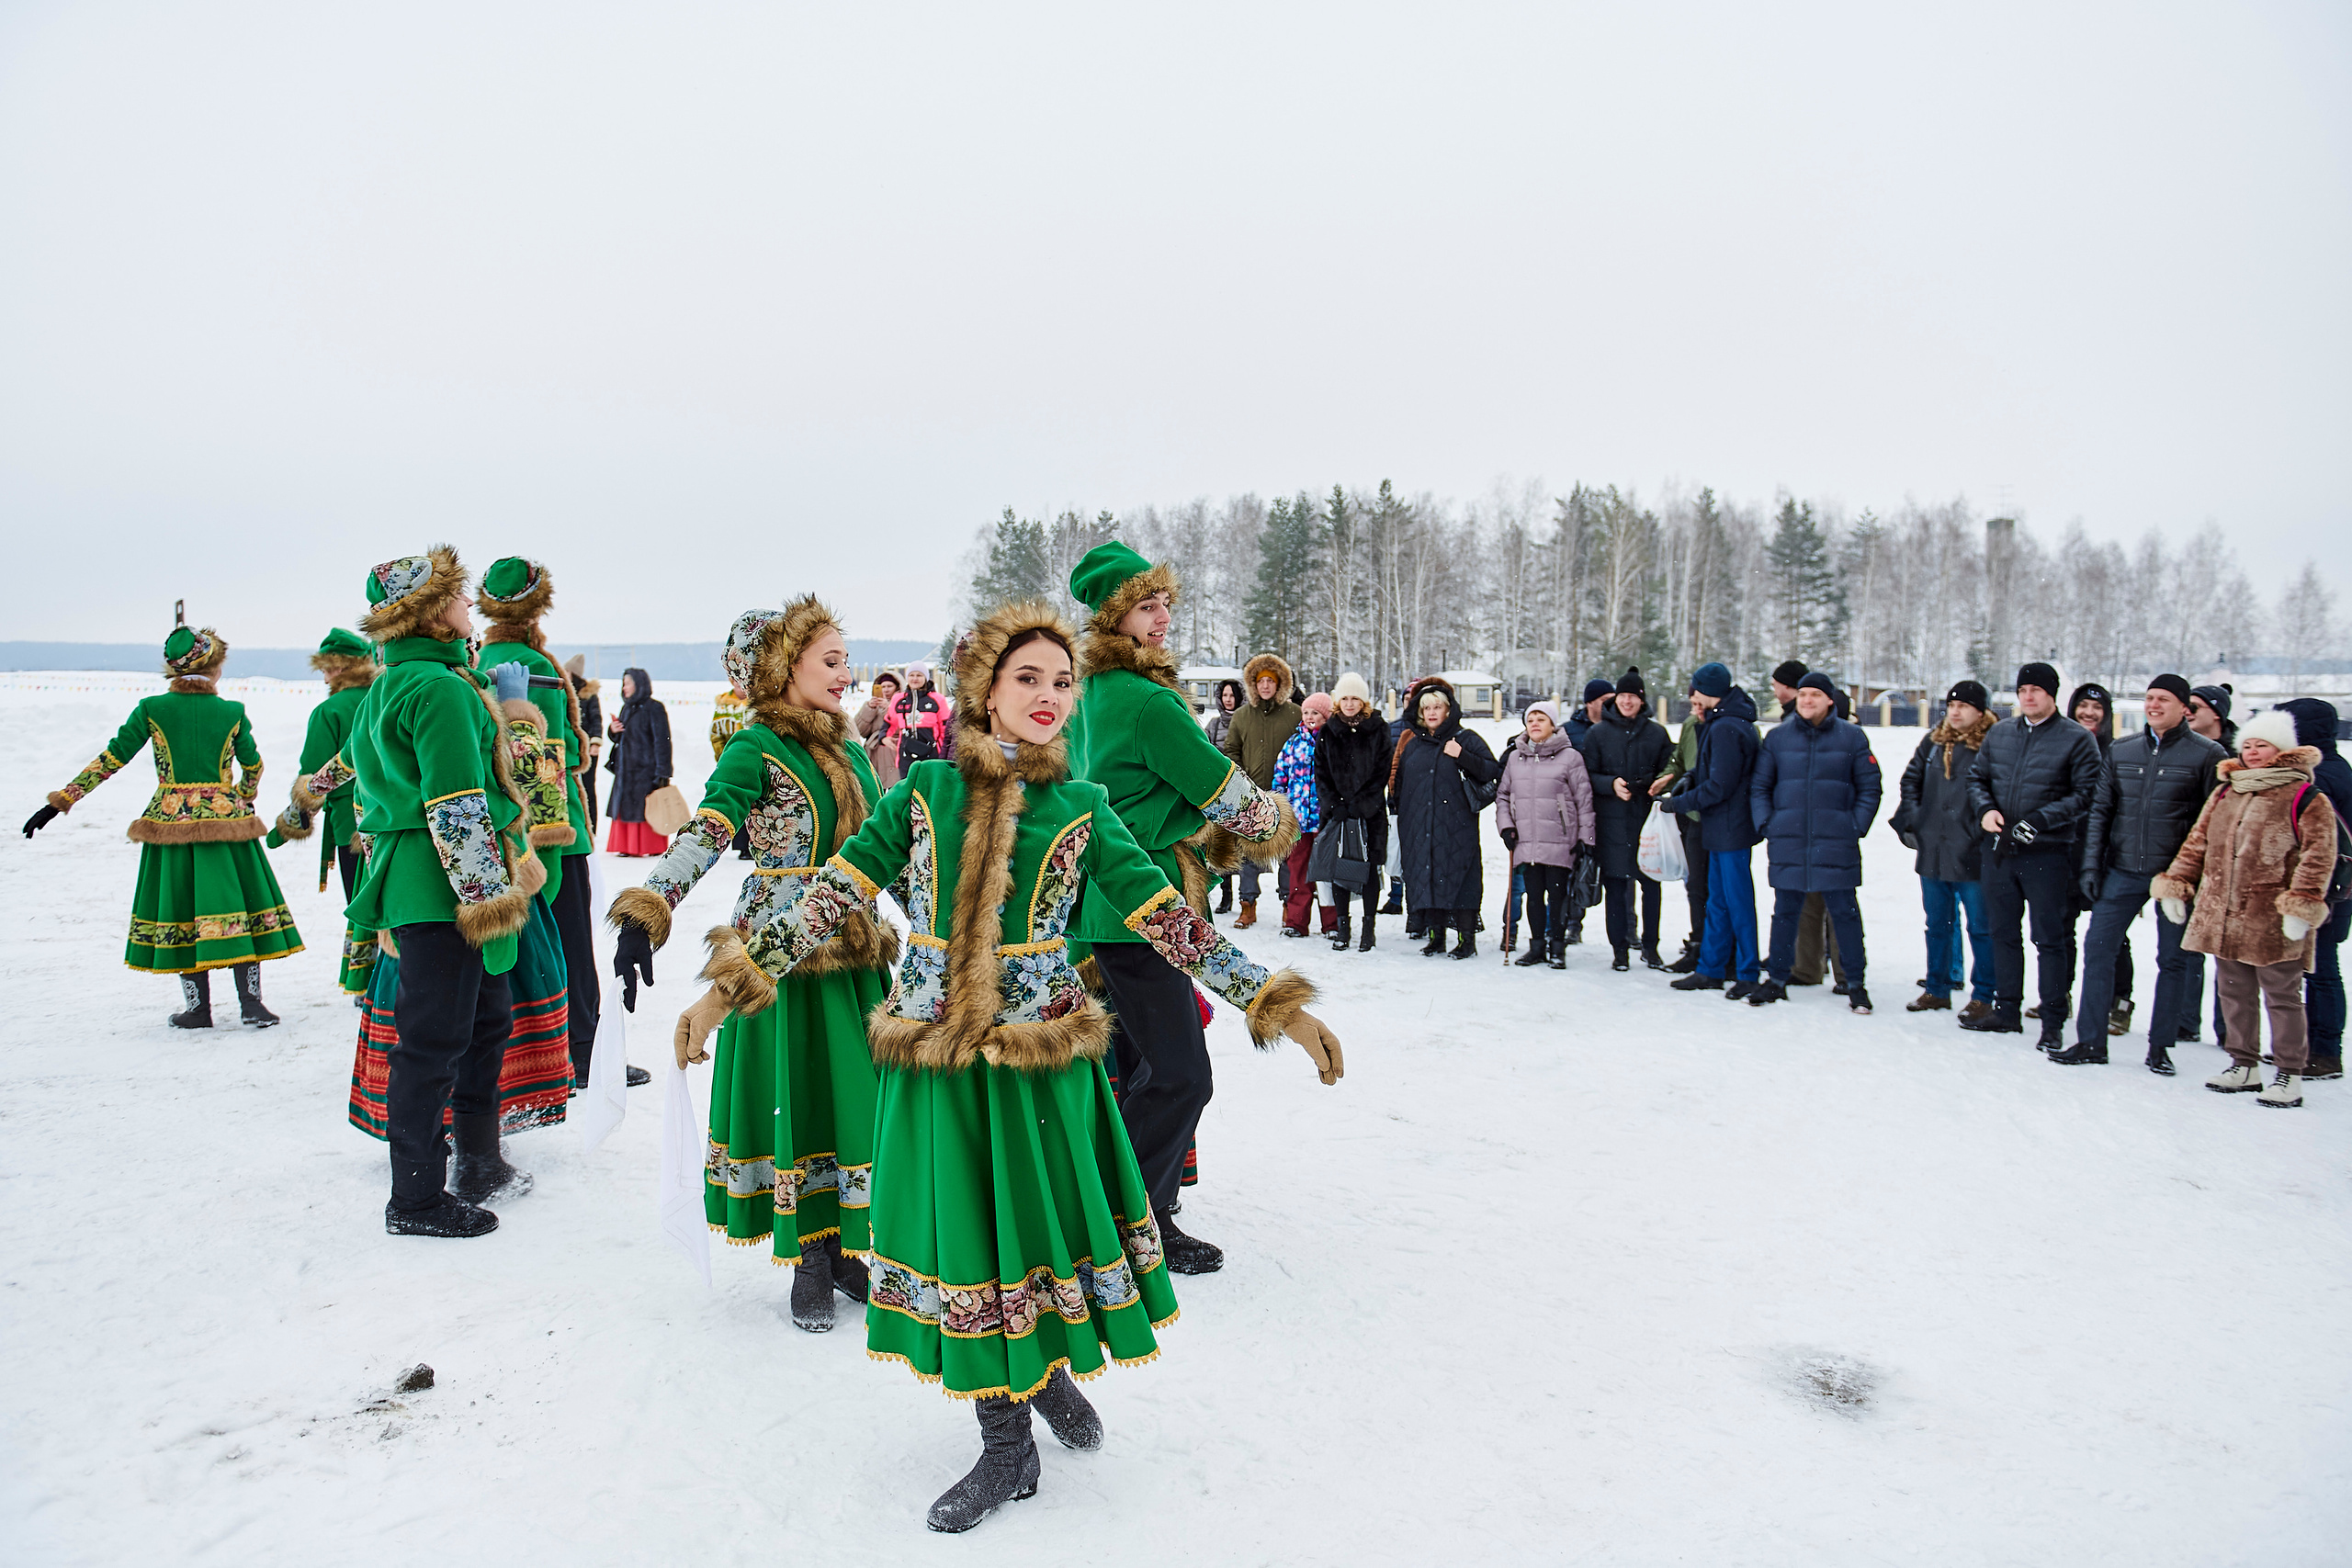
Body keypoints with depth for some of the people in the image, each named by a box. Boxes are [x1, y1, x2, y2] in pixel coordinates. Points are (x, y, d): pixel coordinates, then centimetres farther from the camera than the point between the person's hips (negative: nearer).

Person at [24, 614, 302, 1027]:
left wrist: (60, 802, 5)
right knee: (236, 906, 4)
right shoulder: (233, 712, 0)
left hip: (170, 820, 1)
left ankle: (197, 1008, 12)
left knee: (182, 912, 9)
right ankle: (251, 1003, 0)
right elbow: (253, 766, 12)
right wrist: (243, 797, 33)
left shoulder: (151, 709, 0)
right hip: (224, 819, -1)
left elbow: (110, 760, -1)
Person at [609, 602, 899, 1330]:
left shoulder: (850, 751, 11)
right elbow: (702, 834, -24)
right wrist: (645, 912, -36)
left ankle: (846, 1247, 23)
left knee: (858, 1097, 9)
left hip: (855, 955, 6)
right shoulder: (756, 749, -10)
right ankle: (808, 1260, 16)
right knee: (793, 1098, 2)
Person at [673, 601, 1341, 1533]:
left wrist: (1276, 1004, -5)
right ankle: (1008, 1448, 27)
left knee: (1036, 1220, 7)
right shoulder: (925, 790, 2)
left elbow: (1169, 919, -1)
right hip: (933, 1061, 1)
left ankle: (1051, 1372, 37)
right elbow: (830, 894, 2)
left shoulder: (1081, 809, 0)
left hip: (1040, 1060, -1)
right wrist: (731, 982, -4)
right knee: (962, 1238, 8)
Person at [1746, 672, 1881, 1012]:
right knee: (1785, 912, 9)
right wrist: (1767, 827, 0)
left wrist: (1856, 828, -4)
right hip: (1787, 844, 2)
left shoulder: (1852, 736, 3)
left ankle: (1855, 983, 13)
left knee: (1844, 912, 2)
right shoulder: (1778, 737, 8)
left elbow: (1869, 788, 5)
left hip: (1836, 844, -2)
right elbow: (1758, 787, 11)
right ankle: (1777, 980, 19)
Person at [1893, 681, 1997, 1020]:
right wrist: (1911, 820, 7)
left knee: (1980, 928, 3)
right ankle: (1937, 989, 27)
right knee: (1937, 925, 16)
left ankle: (1983, 996, 12)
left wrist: (1986, 830, -14)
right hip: (1932, 852, 6)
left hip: (1973, 856, -6)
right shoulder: (1933, 742, 10)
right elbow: (1910, 781, 18)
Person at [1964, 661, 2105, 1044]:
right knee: (2003, 933, 12)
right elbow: (1977, 778, 18)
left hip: (2047, 853, -5)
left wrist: (2040, 820, -18)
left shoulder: (2078, 739, -3)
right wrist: (1985, 809, -2)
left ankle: (2053, 1021, 7)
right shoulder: (1999, 733, 10)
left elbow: (2085, 795, -8)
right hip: (1999, 849, 5)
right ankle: (2006, 1010, 23)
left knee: (2050, 938, 0)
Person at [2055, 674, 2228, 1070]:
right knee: (2097, 948, 0)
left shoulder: (2208, 755, -3)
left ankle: (2160, 1047, 18)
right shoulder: (2121, 752, 9)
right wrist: (2091, 865, 4)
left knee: (2174, 960, 6)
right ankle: (2091, 1041, 8)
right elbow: (2100, 810, 11)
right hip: (2122, 871, 3)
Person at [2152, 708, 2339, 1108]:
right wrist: (2175, 883, 12)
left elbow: (2318, 855, -12)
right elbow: (2198, 841, 18)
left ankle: (2289, 1075, 12)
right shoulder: (2226, 793, 15)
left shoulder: (2305, 797, -5)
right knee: (2235, 994, 13)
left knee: (2282, 997, 3)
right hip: (2223, 915, 6)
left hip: (2272, 921, -6)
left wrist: (2302, 904, -19)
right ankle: (2244, 1065, 24)